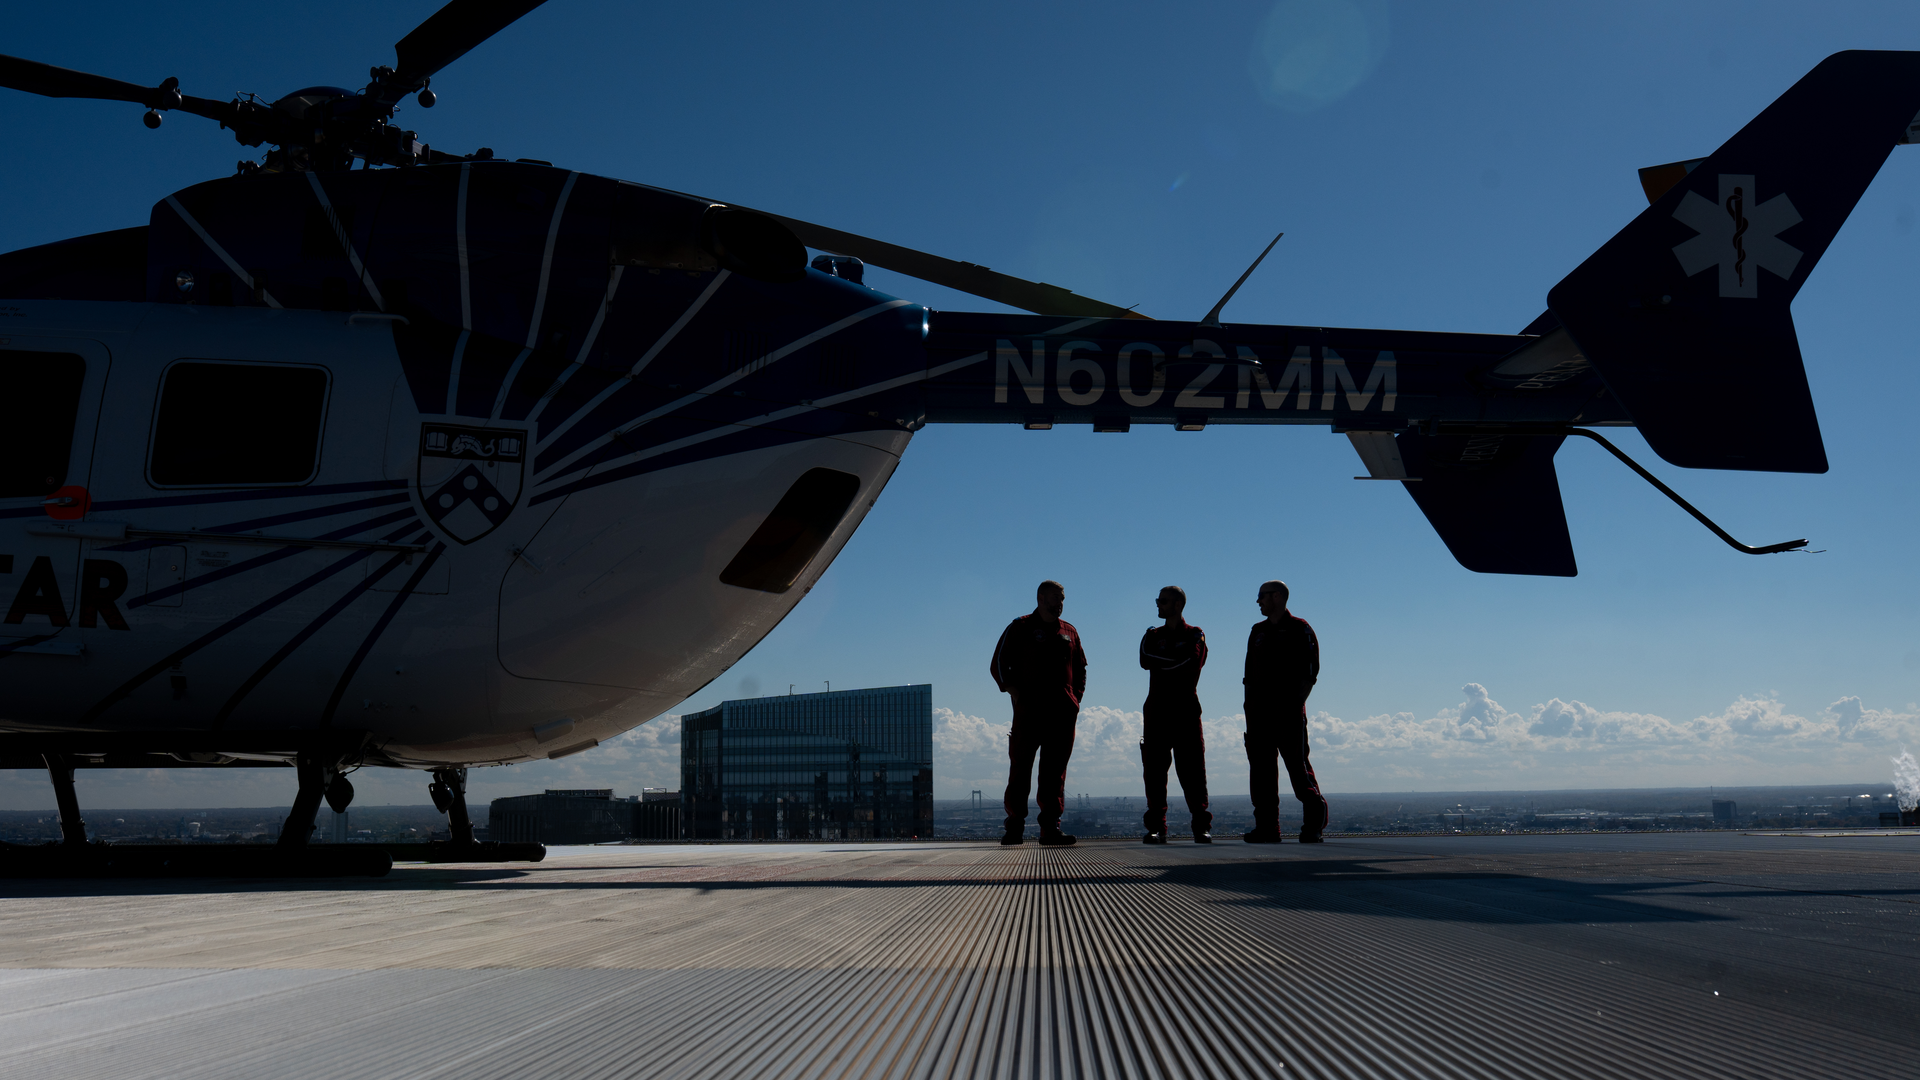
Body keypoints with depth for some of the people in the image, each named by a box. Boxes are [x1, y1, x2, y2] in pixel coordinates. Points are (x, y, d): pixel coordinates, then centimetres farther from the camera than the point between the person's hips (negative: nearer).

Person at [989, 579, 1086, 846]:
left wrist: (1076, 697, 11)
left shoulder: (1069, 632, 18)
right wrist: (1013, 691, -8)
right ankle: (1015, 826, 5)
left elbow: (1080, 668, 25)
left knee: (1055, 770, 1)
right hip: (1028, 711, -3)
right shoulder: (1019, 628, 6)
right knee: (1020, 768, -1)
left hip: (1062, 713, 4)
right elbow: (999, 664, 4)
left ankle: (1051, 828, 1)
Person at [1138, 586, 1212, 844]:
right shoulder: (1153, 635, 18)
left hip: (1186, 710, -3)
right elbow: (1145, 661, -1)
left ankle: (1202, 826, -2)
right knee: (1154, 769, -2)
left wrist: (1160, 659, -4)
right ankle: (1156, 827, 1)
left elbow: (1192, 662, -10)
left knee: (1192, 769, -5)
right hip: (1156, 711, 3)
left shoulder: (1194, 635, 9)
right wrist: (1175, 662, -8)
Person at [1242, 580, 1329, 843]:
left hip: (1288, 710, -6)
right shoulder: (1258, 631, 18)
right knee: (1260, 765, 2)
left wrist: (1297, 702, -14)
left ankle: (1314, 820, 8)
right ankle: (1267, 827, 5)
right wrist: (1249, 706, 10)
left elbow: (1311, 671, -6)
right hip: (1260, 709, 6)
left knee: (1297, 764, -5)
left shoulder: (1299, 629, 0)